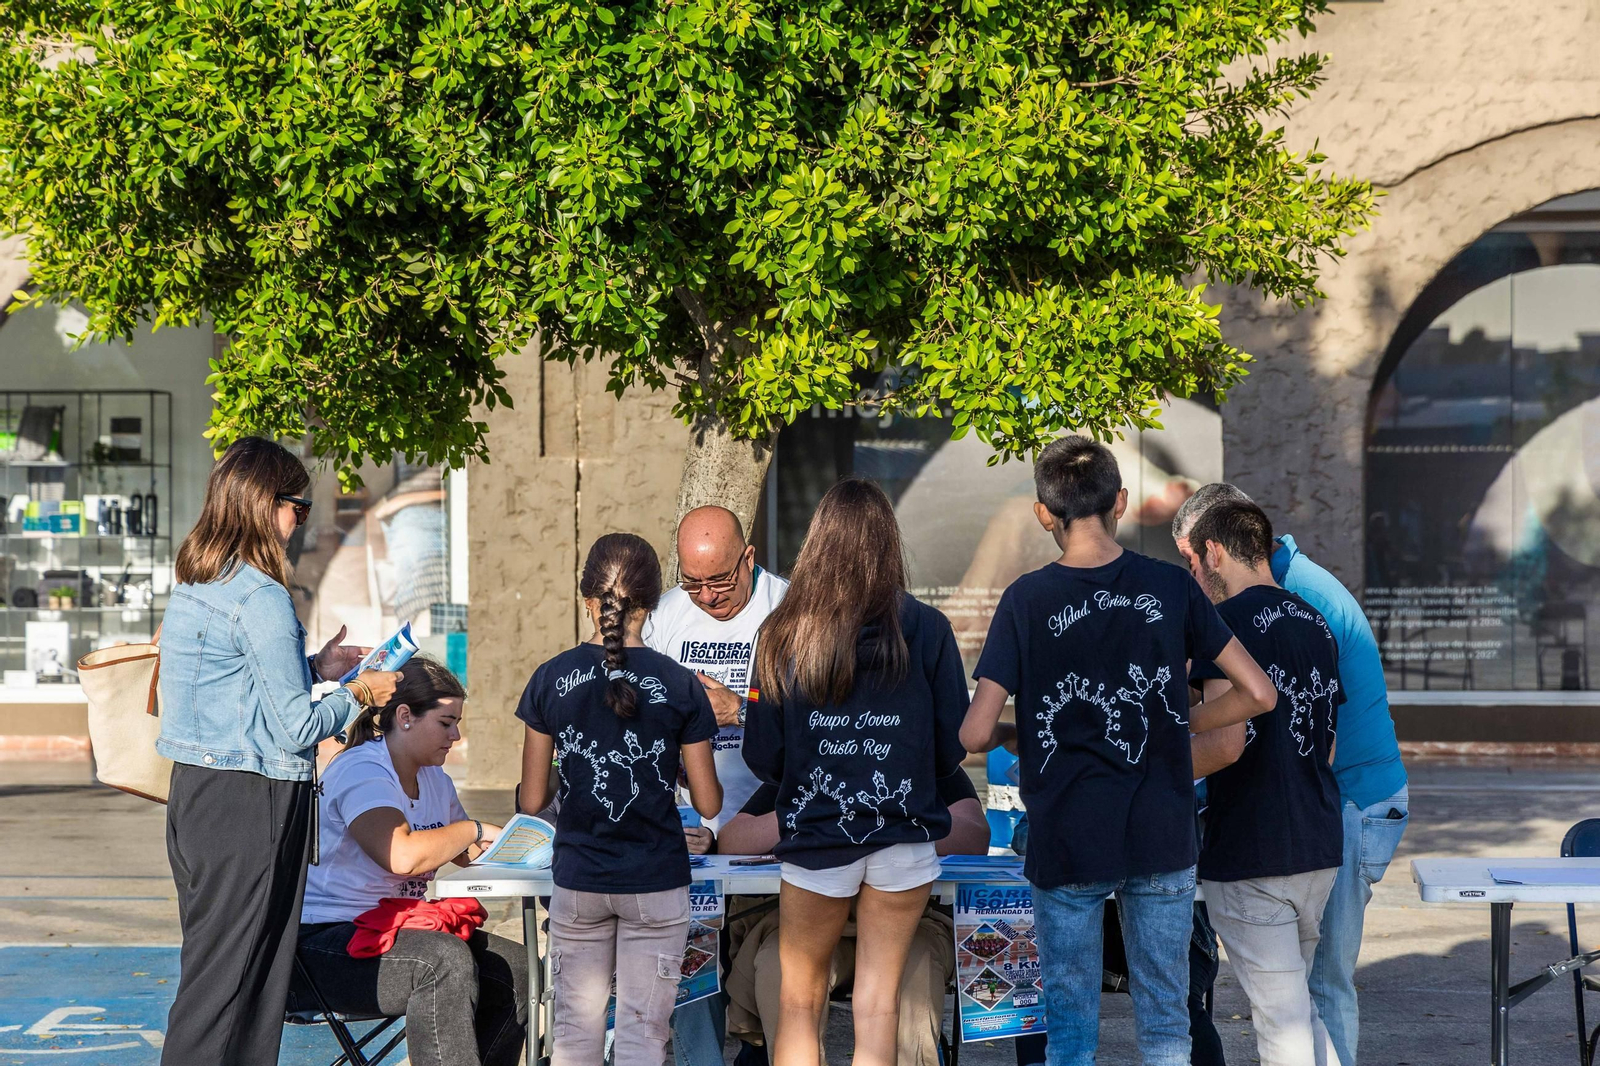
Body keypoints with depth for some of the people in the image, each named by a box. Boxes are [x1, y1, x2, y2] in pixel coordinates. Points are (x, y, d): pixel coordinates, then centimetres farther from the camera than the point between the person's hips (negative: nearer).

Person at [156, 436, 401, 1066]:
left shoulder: (193, 586, 11)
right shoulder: (261, 598, -17)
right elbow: (297, 729, -16)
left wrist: (313, 668, 21)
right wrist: (359, 695, 0)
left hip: (195, 790, 9)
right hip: (251, 802, -9)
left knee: (211, 968, 12)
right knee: (228, 978, -5)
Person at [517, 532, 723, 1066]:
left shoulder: (552, 679, -6)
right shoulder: (679, 686, -9)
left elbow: (531, 800, -2)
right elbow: (708, 803, -4)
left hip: (578, 881, 1)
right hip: (657, 882, -1)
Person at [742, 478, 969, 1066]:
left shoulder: (785, 632, -7)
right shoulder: (926, 629, -8)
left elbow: (762, 757, -3)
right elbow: (955, 746, -2)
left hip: (816, 839, 0)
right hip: (903, 839, 0)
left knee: (799, 1003, 13)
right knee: (878, 1005, 6)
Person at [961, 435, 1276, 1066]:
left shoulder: (1027, 600, -7)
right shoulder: (1171, 588, -2)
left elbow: (974, 735, -11)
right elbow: (1258, 694, -1)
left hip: (1066, 844, -2)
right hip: (1162, 841, 2)